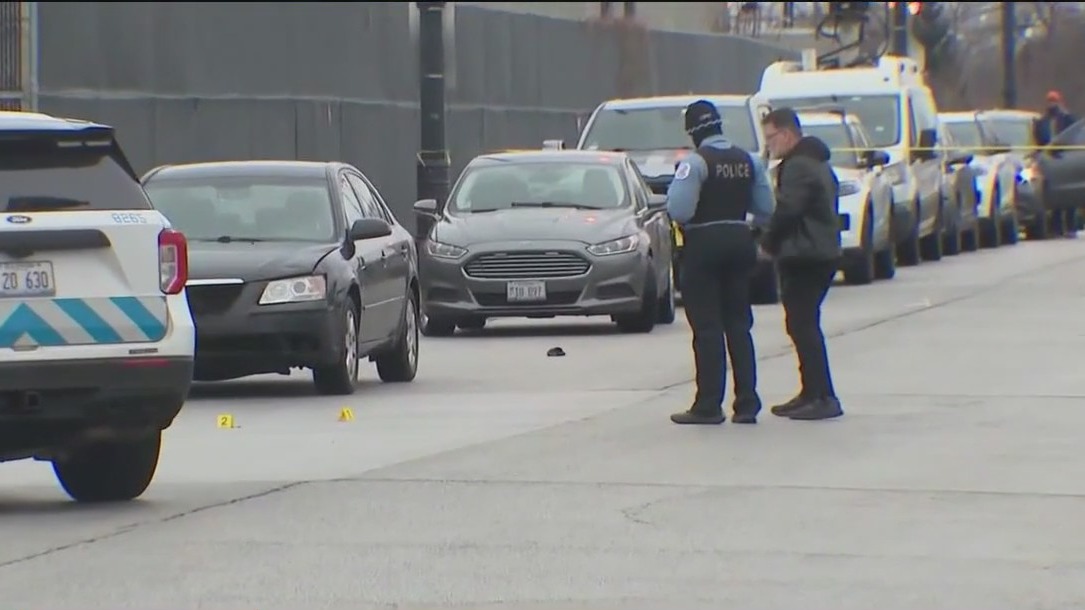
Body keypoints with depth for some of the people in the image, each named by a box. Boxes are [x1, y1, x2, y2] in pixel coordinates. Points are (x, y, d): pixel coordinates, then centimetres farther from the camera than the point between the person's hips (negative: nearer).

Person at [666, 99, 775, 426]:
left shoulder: (695, 162, -15)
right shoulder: (748, 161, 6)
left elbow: (678, 209, -22)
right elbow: (765, 209, 7)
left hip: (704, 244, -6)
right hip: (739, 242, 6)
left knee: (707, 328, -3)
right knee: (738, 325, 11)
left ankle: (709, 405, -4)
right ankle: (747, 403, 8)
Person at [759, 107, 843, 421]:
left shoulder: (798, 166, -14)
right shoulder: (817, 163, 19)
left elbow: (787, 210, -21)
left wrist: (768, 242, -6)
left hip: (803, 257, -11)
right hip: (821, 252, 11)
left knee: (802, 325, -10)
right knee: (804, 324, 15)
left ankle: (822, 397, -13)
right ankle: (813, 393, 18)